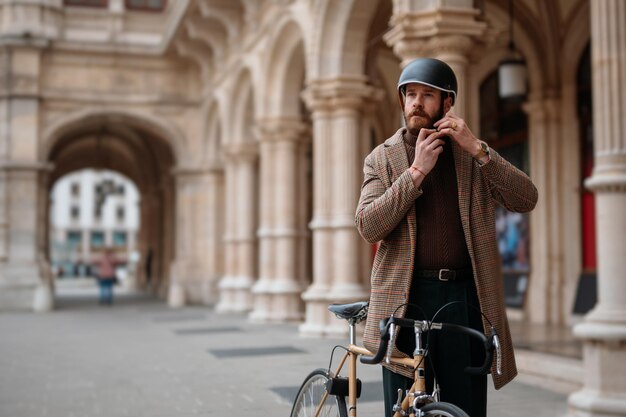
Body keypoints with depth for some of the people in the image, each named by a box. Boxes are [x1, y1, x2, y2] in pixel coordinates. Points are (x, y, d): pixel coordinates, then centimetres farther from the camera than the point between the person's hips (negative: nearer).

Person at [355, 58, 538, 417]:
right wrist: (417, 170, -13)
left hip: (466, 297, 1)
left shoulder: (474, 154, 9)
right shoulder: (382, 158, 6)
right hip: (406, 298, -1)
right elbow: (369, 227, -9)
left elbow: (526, 199, -5)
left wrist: (477, 149, -14)